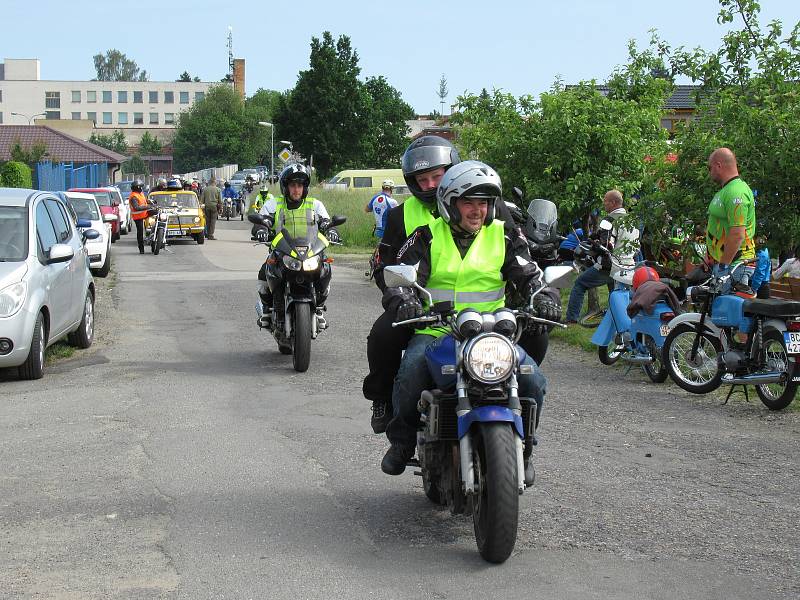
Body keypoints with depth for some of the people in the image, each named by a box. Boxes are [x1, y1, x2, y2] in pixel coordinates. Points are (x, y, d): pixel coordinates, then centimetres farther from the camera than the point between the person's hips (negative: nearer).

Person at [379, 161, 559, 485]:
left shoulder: (504, 235, 10)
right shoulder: (428, 236, 4)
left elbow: (528, 273, 8)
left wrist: (542, 298, -15)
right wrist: (403, 301, -26)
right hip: (435, 332, -2)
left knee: (532, 381, -19)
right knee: (410, 374, -31)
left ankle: (520, 448, 9)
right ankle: (402, 440, -2)